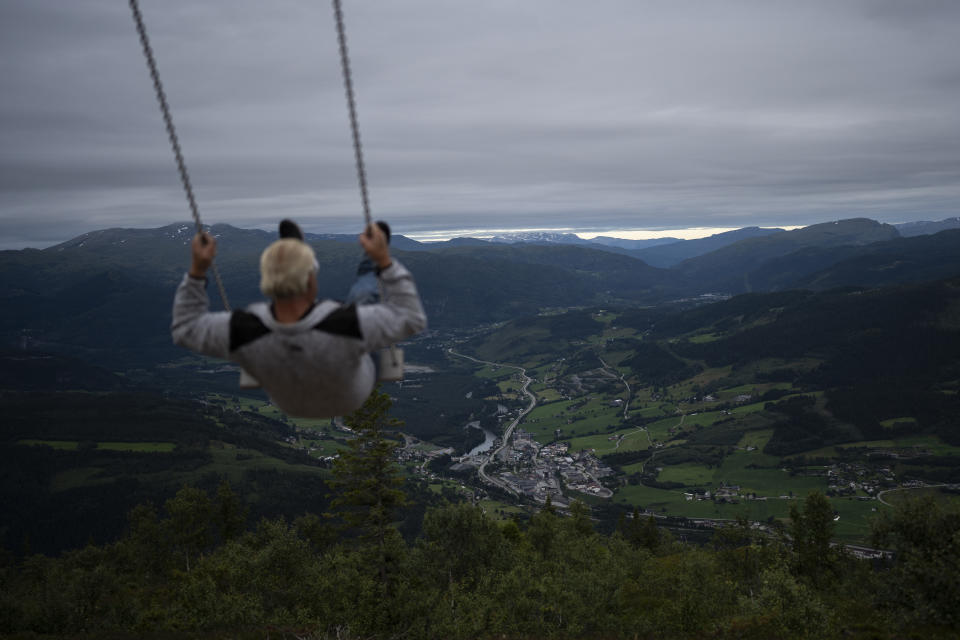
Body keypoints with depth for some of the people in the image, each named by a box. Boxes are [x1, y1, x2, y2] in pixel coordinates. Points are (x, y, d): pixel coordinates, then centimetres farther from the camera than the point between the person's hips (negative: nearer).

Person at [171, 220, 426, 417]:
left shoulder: (243, 331, -40)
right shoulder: (348, 325, -48)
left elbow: (186, 329, -20)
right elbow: (411, 318, -32)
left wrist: (197, 270, -24)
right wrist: (384, 260, -35)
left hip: (290, 400, 2)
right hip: (352, 397, -2)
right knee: (362, 293, 21)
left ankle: (294, 252, 55)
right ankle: (373, 264, 56)